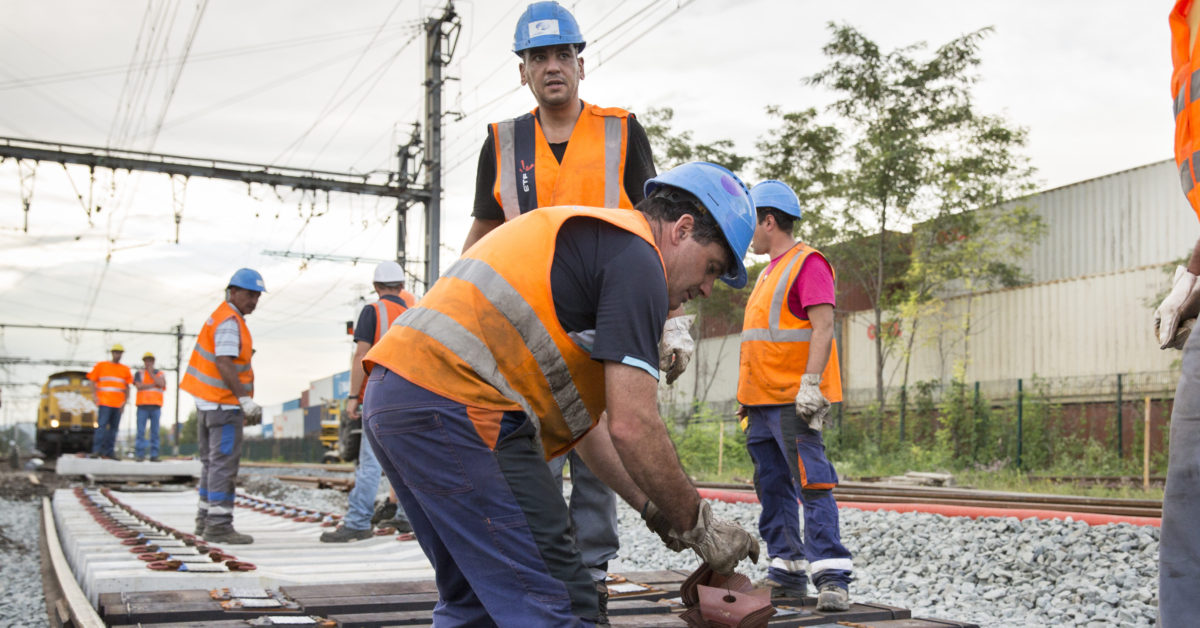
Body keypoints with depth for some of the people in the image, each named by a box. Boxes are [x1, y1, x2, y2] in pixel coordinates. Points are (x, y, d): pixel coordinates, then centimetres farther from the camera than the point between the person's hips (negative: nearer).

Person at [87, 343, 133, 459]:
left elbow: (127, 387, 15)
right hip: (104, 402, -3)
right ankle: (96, 450, -13)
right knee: (102, 425, -13)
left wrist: (125, 401, 4)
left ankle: (109, 451, 6)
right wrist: (96, 396, -5)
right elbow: (93, 381, 7)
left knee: (114, 427, 2)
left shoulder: (125, 370, 14)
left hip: (118, 404, 3)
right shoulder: (101, 365, 8)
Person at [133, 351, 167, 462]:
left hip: (156, 406, 1)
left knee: (155, 431, -1)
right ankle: (140, 454, -3)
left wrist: (151, 373, -1)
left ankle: (154, 455, 1)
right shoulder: (139, 373, 11)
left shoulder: (160, 374, 15)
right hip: (142, 405, -1)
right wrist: (153, 385, -2)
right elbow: (139, 385, -5)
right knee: (141, 431, -6)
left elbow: (162, 384, -5)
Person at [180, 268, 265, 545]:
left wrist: (243, 401, 22)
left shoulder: (220, 316, 18)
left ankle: (205, 520, 23)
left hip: (208, 402, 11)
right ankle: (218, 525, -10)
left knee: (212, 462, 16)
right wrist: (245, 399, -26)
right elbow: (224, 364, -24)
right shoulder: (230, 321, -14)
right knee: (224, 463, -9)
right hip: (224, 403, -11)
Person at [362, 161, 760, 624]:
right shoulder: (636, 256, -3)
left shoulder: (575, 235, 27)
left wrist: (654, 509, 27)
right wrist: (698, 525, 3)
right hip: (456, 406, -11)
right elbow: (633, 427, -11)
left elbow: (579, 413, 30)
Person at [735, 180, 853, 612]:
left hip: (793, 402, -10)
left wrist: (811, 383, -25)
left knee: (812, 484, -14)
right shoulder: (769, 273, 22)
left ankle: (833, 579, -16)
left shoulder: (807, 263, -6)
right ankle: (786, 572, 15)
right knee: (773, 489, 9)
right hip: (762, 402, 10)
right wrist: (748, 396, 22)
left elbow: (823, 326, -16)